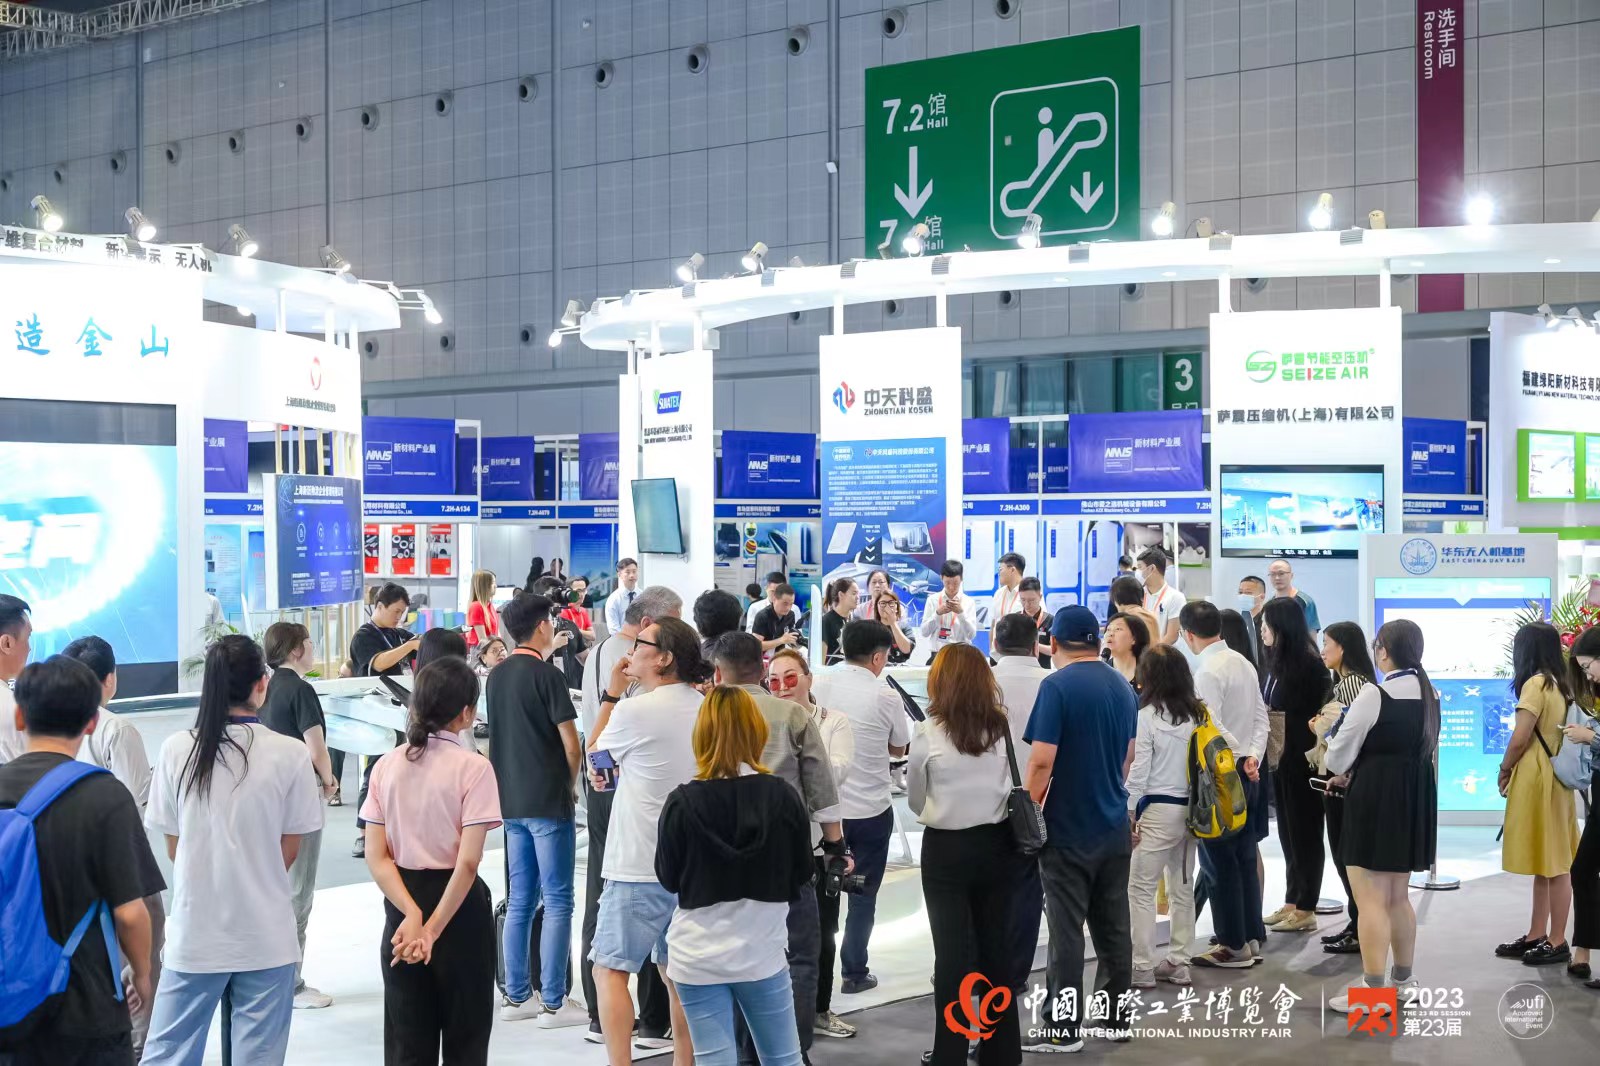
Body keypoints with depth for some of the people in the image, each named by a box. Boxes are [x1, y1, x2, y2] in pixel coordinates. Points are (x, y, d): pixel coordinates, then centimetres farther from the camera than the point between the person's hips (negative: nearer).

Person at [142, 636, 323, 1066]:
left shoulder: (177, 750, -5)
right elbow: (288, 852, 0)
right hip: (266, 935, -1)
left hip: (194, 931, 1)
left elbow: (174, 848, 4)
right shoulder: (290, 754, -10)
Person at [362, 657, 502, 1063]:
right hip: (458, 907, -4)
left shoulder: (387, 765, 1)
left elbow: (377, 856, -5)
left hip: (402, 905, 4)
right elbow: (467, 863, -19)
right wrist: (433, 929, -15)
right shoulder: (473, 767, -13)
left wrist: (412, 917, -11)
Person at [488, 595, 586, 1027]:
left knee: (519, 901, 12)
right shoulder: (547, 675, -12)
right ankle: (553, 1003, -1)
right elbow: (571, 745, -13)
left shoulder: (497, 676, 9)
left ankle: (517, 996, 16)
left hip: (510, 801, 7)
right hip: (548, 802, -7)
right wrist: (570, 785, 3)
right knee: (556, 902, -2)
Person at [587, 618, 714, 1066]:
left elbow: (594, 757, 4)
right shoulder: (706, 710, 6)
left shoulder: (635, 710, -15)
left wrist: (612, 694, 8)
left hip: (637, 868, -7)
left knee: (609, 970, 1)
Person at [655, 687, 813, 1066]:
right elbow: (802, 874, 4)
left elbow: (668, 879, 0)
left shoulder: (682, 803, -12)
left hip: (698, 958, -1)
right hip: (763, 953, 1)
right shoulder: (782, 796, -8)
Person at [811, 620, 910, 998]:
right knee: (863, 895, 10)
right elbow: (899, 748, 3)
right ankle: (854, 973, 12)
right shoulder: (884, 696, -12)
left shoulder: (818, 684, -5)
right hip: (870, 810, -3)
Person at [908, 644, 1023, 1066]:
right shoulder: (1004, 726, -4)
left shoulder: (928, 733, -11)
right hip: (998, 845, 3)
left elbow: (916, 801, 2)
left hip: (947, 848, -3)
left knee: (952, 952, 3)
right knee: (997, 946, 12)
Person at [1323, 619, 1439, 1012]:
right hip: (1418, 796, 8)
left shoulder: (1375, 694, -15)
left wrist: (1343, 771, 16)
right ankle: (1403, 980, 29)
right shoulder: (1430, 695, 8)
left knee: (1371, 899, -4)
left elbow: (1339, 755, -9)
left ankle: (1372, 993, -4)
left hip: (1375, 798, -8)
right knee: (1398, 896, 19)